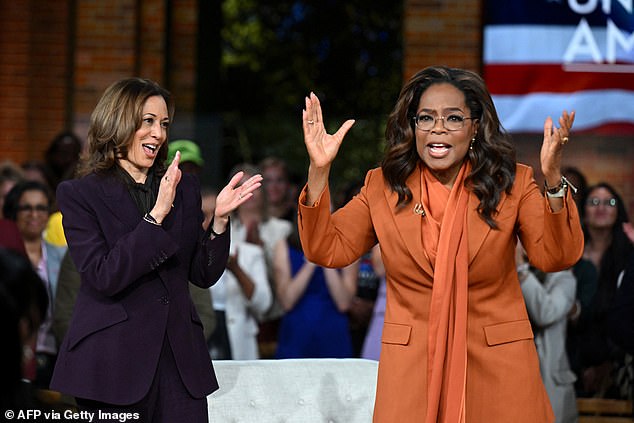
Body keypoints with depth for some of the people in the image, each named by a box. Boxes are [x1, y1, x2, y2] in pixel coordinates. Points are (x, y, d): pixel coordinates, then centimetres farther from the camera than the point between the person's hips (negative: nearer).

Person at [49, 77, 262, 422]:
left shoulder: (184, 189, 12)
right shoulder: (79, 194, -2)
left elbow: (203, 275, 11)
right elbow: (104, 277, -14)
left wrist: (220, 218, -4)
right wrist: (157, 215, -19)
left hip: (179, 355, 4)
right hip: (114, 361, -4)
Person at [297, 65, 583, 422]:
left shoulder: (513, 184, -1)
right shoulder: (383, 186, 5)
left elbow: (556, 257, -12)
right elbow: (327, 251, 0)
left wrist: (553, 179, -26)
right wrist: (319, 171, -9)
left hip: (498, 366, -1)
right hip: (411, 367, 1)